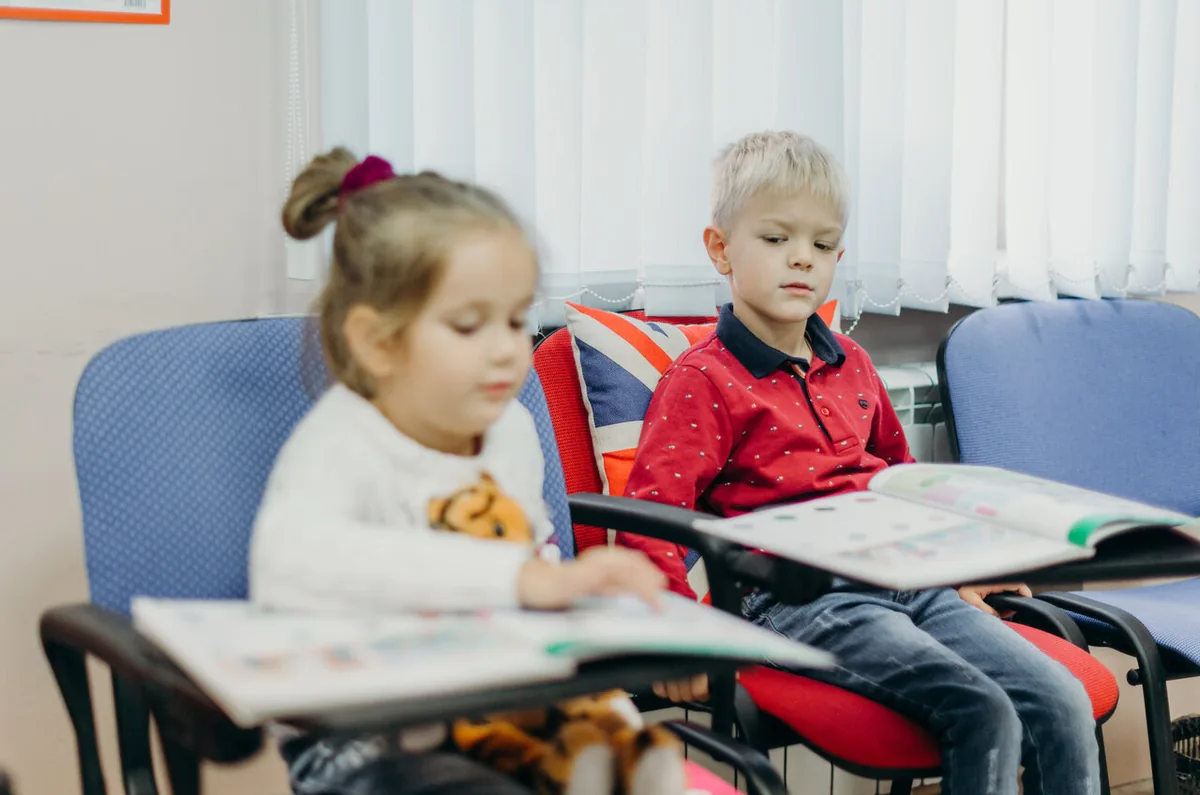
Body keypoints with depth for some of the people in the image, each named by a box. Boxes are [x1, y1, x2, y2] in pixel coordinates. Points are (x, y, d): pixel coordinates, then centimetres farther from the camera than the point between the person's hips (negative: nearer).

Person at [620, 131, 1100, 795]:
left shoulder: (851, 365, 21)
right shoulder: (702, 381, -2)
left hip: (907, 583, 7)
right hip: (799, 600, -7)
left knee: (1064, 704, -9)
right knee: (983, 717, -25)